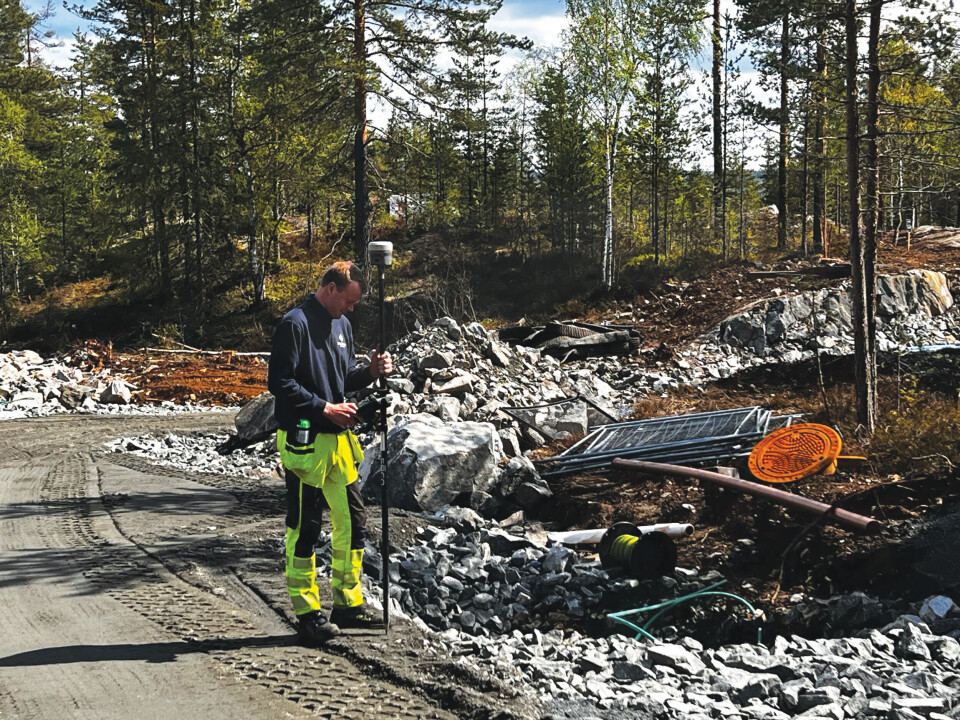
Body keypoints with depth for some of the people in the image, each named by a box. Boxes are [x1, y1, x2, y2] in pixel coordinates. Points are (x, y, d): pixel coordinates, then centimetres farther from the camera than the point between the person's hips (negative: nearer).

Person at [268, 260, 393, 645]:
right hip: (304, 440, -8)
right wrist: (326, 408, -17)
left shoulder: (342, 325, 14)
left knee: (352, 521, 11)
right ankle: (307, 611, 8)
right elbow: (279, 383, -15)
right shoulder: (295, 324, -11)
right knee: (304, 528, 0)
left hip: (338, 439, 8)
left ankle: (348, 602, 23)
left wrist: (372, 371, 1)